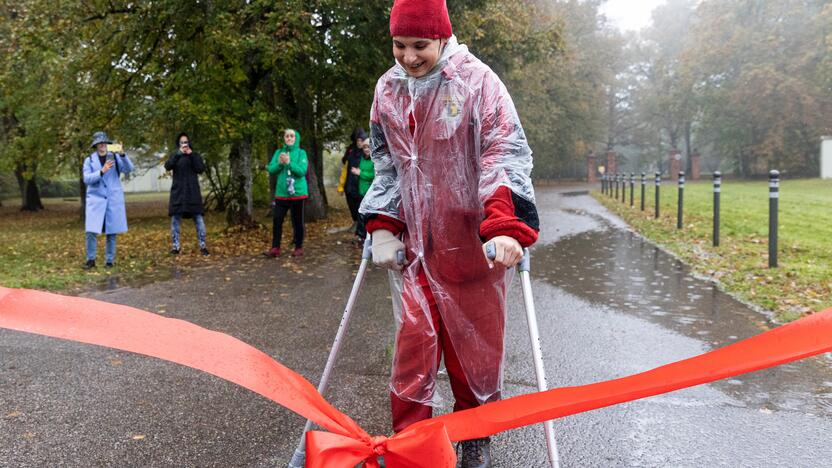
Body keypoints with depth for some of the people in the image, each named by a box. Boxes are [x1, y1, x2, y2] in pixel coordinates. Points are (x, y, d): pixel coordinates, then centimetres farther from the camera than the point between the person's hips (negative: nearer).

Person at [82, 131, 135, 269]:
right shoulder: (89, 160, 4)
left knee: (112, 232, 3)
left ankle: (110, 261, 13)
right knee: (91, 231, -9)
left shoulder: (115, 157, 5)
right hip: (96, 199, -1)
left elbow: (129, 169, -11)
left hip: (114, 199, 1)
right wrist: (102, 171, -22)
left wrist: (122, 154, -26)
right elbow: (87, 179, -8)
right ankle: (91, 260, 5)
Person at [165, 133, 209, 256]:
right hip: (178, 191, 1)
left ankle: (202, 246, -1)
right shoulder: (175, 156, 11)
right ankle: (176, 246, 6)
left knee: (199, 218, -6)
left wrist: (191, 155, -12)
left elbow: (201, 169, -7)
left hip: (193, 191, -1)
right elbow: (167, 166, -9)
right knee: (175, 219, -1)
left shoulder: (195, 156, 9)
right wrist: (178, 153, -17)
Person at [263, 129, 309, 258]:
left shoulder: (301, 153, -3)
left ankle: (299, 248, 14)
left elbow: (302, 171, -15)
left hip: (297, 192, -3)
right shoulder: (279, 152, 7)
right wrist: (279, 163, -19)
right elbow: (271, 169, 0)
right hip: (281, 193, 3)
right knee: (277, 220, 1)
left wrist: (289, 162, -26)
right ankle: (275, 248, 6)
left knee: (297, 221, 5)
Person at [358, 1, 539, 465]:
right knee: (414, 340, 0)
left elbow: (507, 153, -17)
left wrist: (507, 227, -31)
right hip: (416, 241, 3)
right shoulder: (389, 89, 7)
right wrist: (382, 228, 5)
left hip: (474, 242, -3)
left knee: (475, 345, 9)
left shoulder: (478, 82, -8)